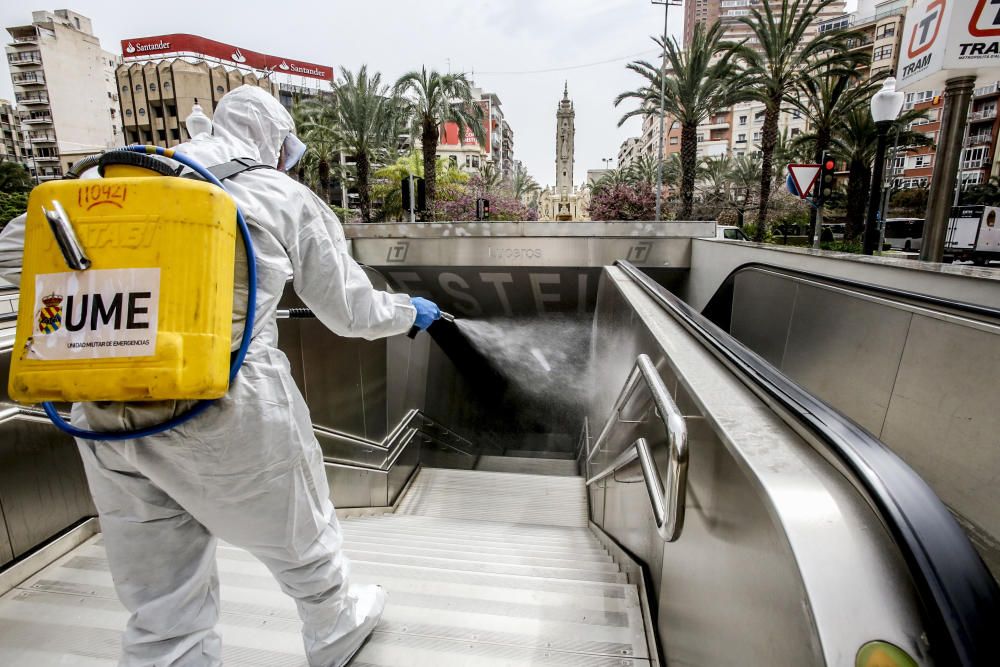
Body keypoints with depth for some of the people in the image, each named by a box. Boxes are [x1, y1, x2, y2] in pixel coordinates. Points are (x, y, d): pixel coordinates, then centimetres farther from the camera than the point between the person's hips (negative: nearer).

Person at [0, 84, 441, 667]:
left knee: (163, 609, 19)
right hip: (227, 408, -3)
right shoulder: (288, 198, 4)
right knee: (300, 539, 23)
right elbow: (354, 313, 9)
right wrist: (411, 311, 27)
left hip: (104, 419, 4)